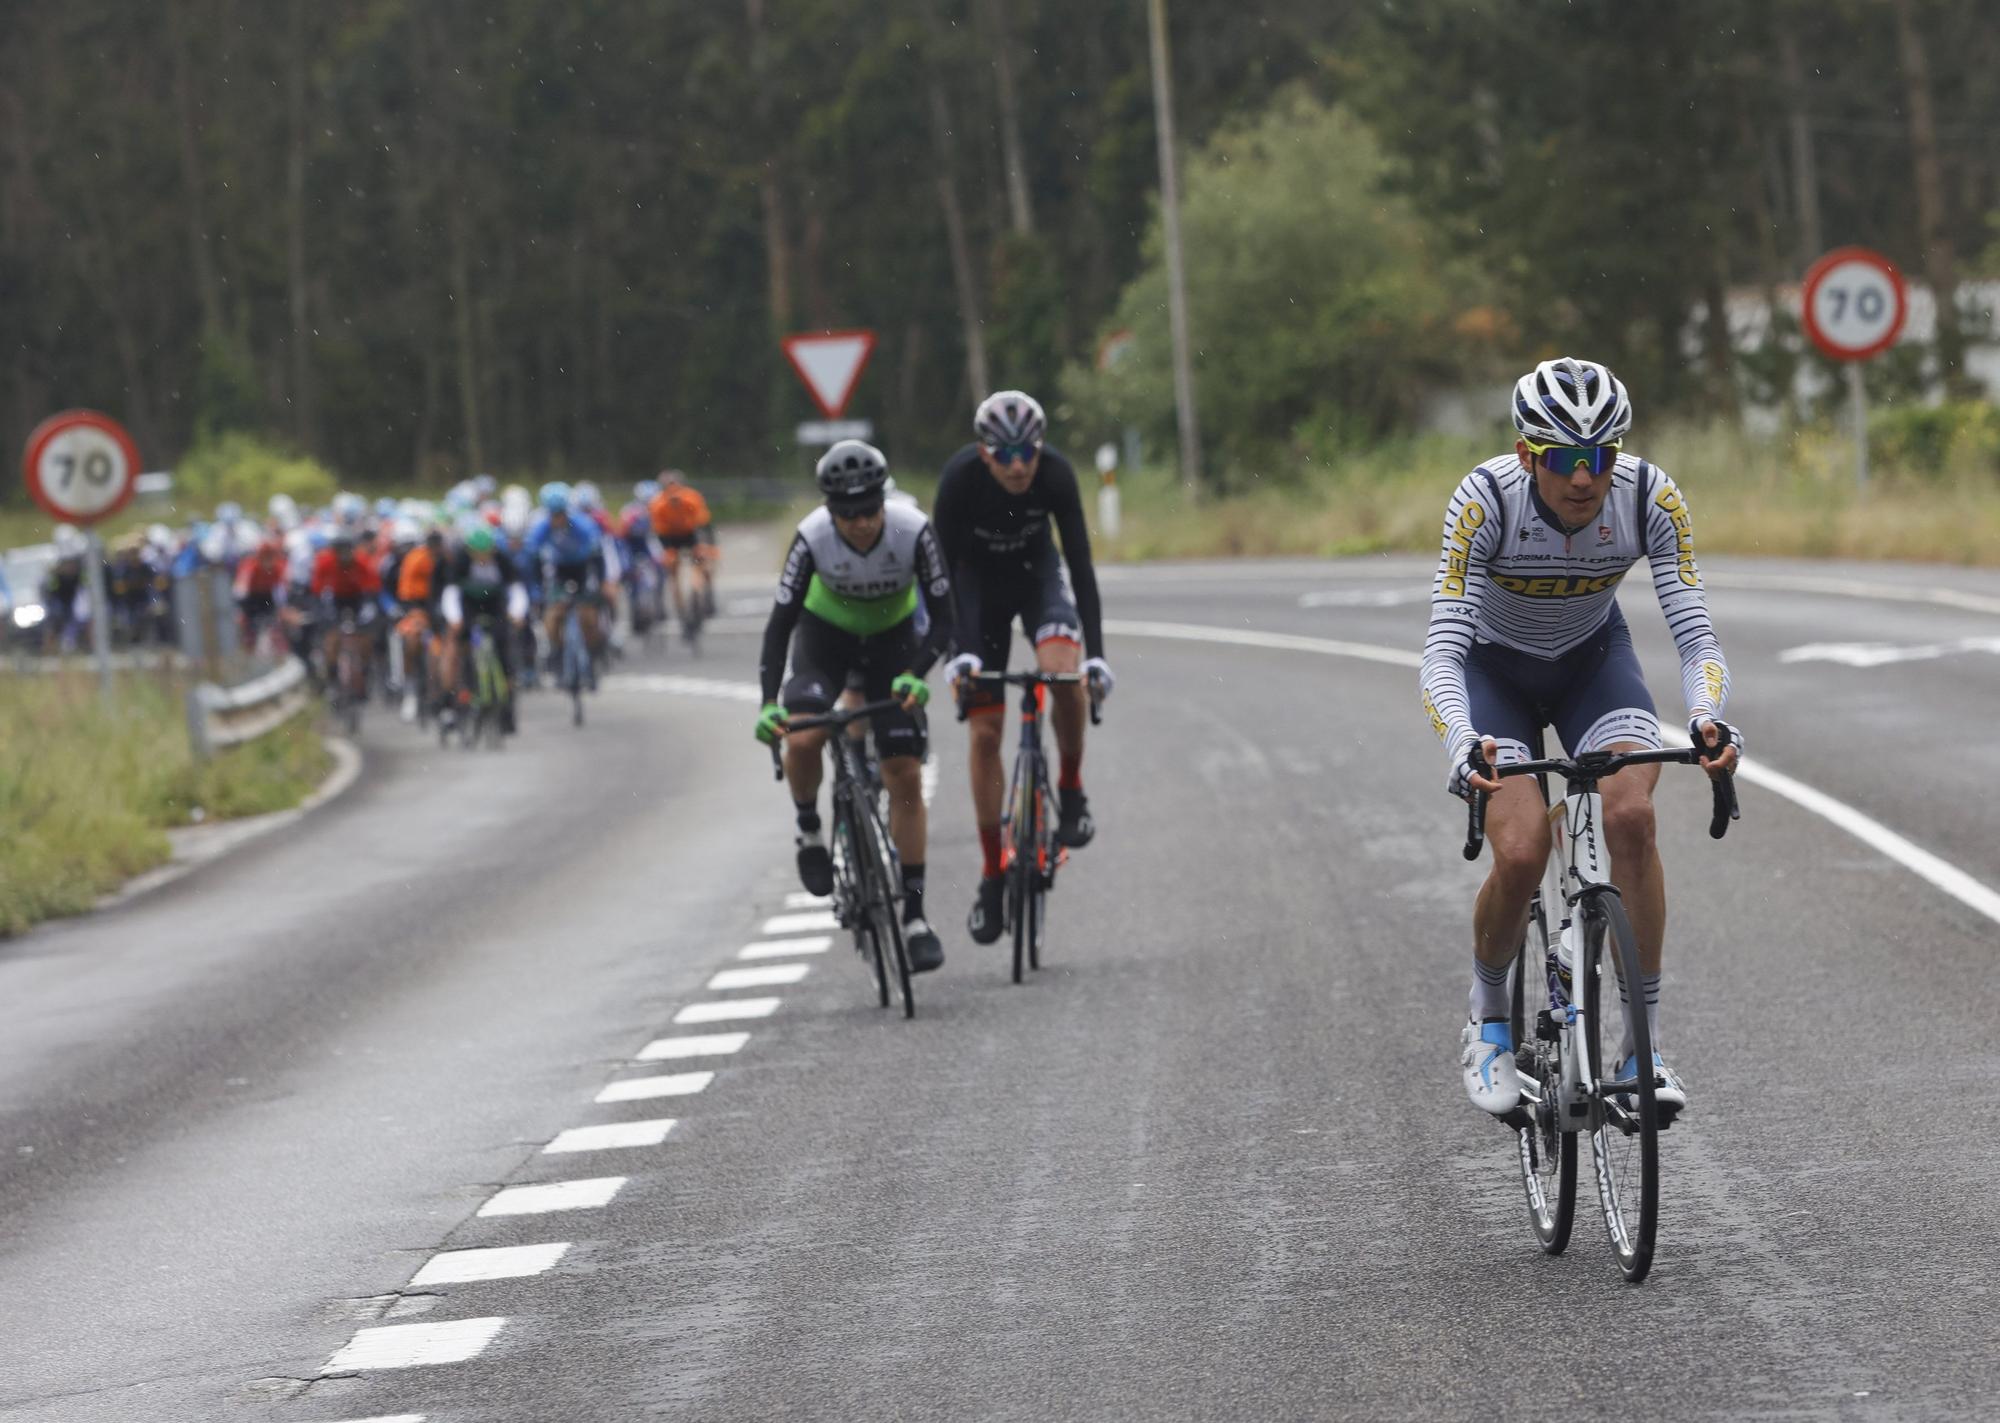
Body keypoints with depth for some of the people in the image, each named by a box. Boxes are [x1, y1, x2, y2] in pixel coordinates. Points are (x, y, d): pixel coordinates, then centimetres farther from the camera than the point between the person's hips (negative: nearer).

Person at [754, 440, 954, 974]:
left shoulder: (913, 531, -29)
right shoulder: (814, 537, -30)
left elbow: (943, 616, -25)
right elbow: (780, 622, -27)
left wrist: (915, 673, -41)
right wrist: (768, 701, -38)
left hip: (892, 638, 1)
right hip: (825, 633, -1)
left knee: (906, 777, -7)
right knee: (803, 738, -29)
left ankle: (914, 915, 0)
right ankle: (808, 830, 1)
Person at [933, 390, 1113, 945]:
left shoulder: (1056, 473, -28)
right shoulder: (960, 477, -31)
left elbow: (1080, 561, -27)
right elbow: (945, 569, -28)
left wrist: (1097, 651, -34)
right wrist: (959, 651, -39)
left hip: (1037, 572, 0)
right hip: (980, 582, 0)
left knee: (1062, 670, -31)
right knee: (984, 731, -5)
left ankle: (1071, 789, -7)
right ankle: (992, 874, 5)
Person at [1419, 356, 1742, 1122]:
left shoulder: (1650, 498, -26)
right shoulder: (1487, 498, -32)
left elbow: (1695, 633, -27)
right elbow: (1442, 649, -35)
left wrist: (1709, 719, -48)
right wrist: (1464, 747, -53)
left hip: (1593, 657, 2)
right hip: (1494, 665, -2)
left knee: (1632, 815, -25)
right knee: (1521, 854, -21)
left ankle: (1644, 1044, -15)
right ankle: (1488, 1020, 9)